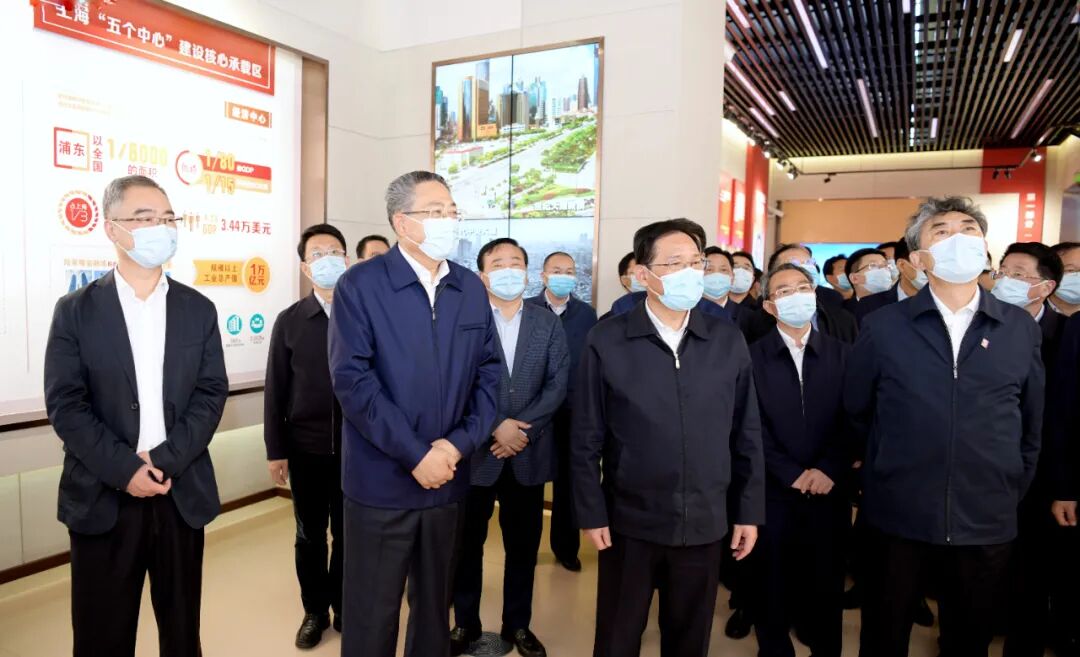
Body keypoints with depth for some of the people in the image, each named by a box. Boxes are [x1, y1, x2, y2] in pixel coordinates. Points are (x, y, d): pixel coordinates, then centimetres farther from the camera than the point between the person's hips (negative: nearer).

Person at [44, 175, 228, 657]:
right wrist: (125, 468, -15)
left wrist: (165, 460, -12)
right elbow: (65, 405, -6)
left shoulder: (198, 309, 5)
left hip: (183, 492, 2)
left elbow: (211, 393, -1)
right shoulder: (75, 311, 0)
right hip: (102, 497, -1)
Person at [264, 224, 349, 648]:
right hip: (305, 447, 1)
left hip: (356, 446, -1)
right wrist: (275, 449, -1)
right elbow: (275, 389, 2)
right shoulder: (289, 321, 1)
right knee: (309, 535, 13)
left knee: (349, 533, 12)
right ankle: (315, 610, 32)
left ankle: (344, 606, 32)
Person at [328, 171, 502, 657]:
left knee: (435, 605, 20)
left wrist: (460, 443, -10)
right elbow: (352, 379, -16)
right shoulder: (360, 284, -8)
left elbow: (490, 372, 4)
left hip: (447, 477, 4)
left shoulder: (471, 289, 6)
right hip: (381, 480, -4)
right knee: (371, 614, 11)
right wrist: (415, 455, -17)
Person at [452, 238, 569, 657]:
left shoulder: (548, 324, 4)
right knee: (468, 543, 12)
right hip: (476, 451, -2)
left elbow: (558, 384, -2)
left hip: (528, 453, 2)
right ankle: (466, 622, 31)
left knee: (523, 544, 13)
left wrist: (522, 427, -13)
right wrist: (495, 428, -16)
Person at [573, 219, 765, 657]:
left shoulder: (728, 341, -1)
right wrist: (591, 513, -6)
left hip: (704, 523, 2)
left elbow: (747, 435, 4)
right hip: (629, 521, -2)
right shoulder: (606, 341, -9)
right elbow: (586, 439, -5)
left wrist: (750, 511, 4)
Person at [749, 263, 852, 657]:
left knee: (827, 584, 12)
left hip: (828, 490, 2)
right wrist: (792, 474, -12)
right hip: (774, 490, -1)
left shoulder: (843, 354, 6)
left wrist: (828, 470, -12)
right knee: (773, 586, 9)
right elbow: (753, 426, -6)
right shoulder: (752, 356, -1)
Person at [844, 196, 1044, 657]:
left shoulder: (1021, 328, 2)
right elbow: (856, 412, 5)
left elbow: (1032, 422, 10)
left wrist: (1014, 489, 10)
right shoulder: (882, 326, -5)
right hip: (897, 513, -1)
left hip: (987, 518, 2)